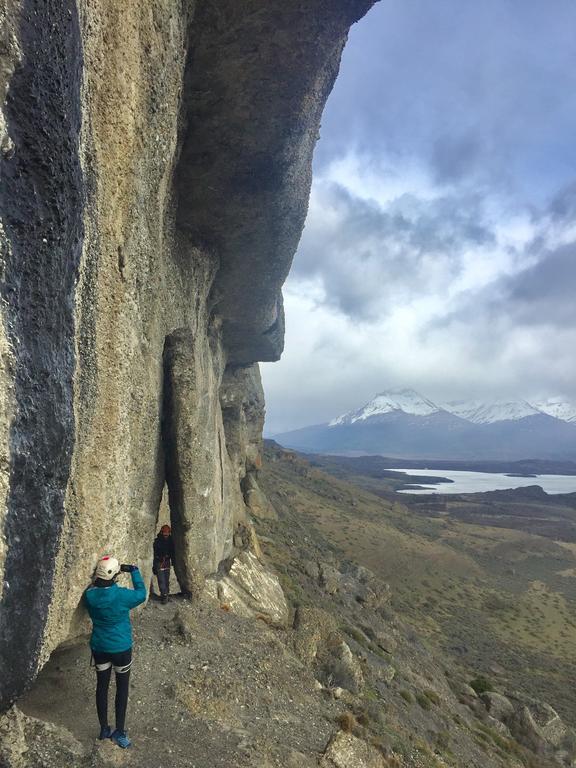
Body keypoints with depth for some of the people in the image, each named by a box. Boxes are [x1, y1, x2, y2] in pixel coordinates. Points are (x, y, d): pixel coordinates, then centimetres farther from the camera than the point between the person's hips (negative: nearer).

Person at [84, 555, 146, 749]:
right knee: (122, 688, 13)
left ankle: (104, 729, 31)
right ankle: (119, 732, 21)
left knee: (102, 686, 19)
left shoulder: (90, 595, -15)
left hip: (99, 647, 4)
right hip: (121, 647, -4)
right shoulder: (121, 595, -26)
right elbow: (141, 594, -6)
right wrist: (134, 571, 1)